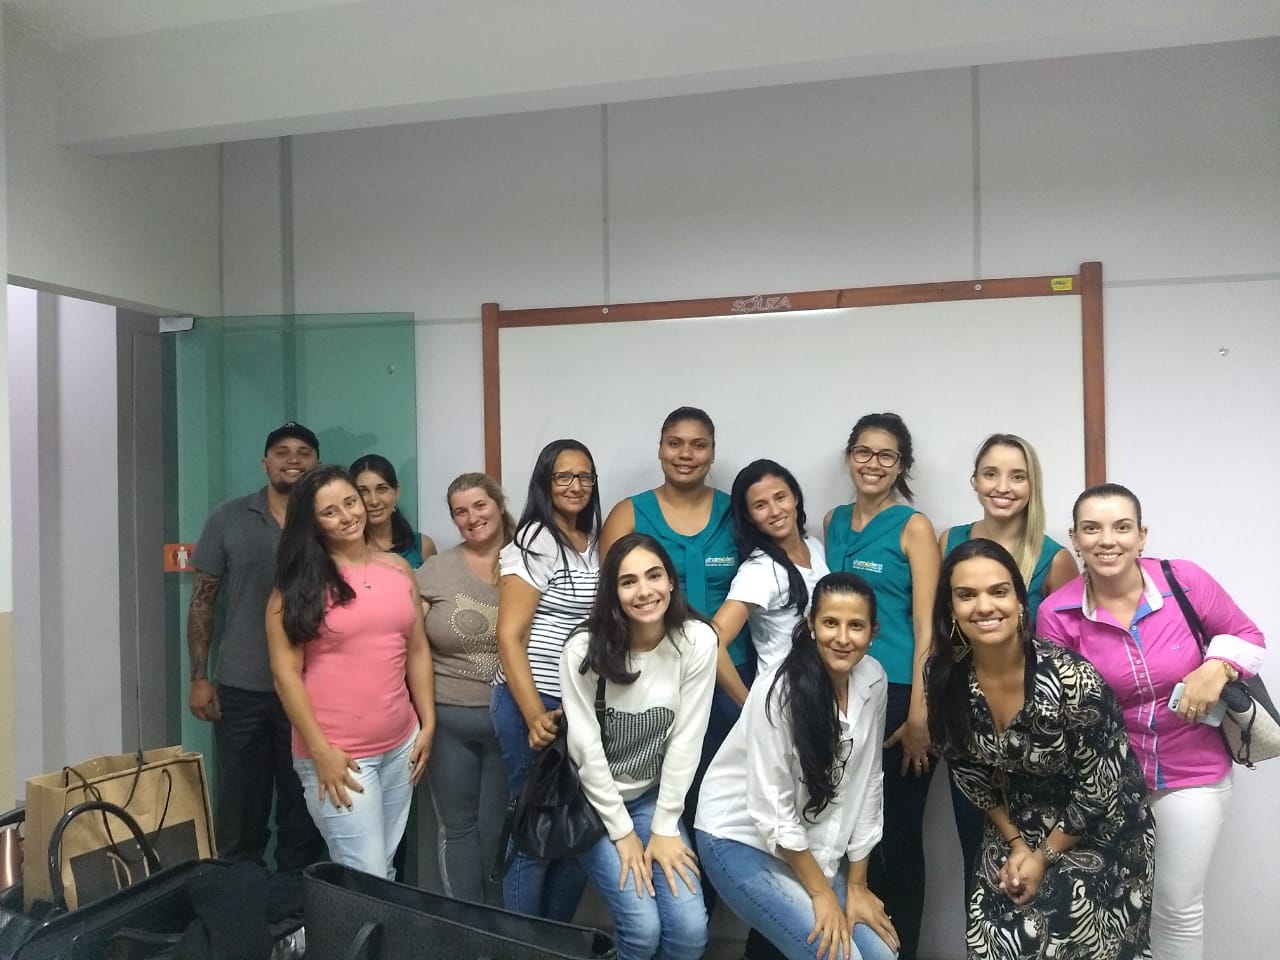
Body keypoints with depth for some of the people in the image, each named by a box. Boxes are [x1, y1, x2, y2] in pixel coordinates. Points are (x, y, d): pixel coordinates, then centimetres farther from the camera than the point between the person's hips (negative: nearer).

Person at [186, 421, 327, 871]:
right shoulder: (228, 519, 2)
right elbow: (202, 600, 4)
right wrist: (199, 678, -1)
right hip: (241, 689, 0)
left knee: (304, 811, 10)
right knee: (240, 810, 9)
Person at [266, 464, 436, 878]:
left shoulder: (397, 568, 7)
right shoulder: (299, 583, -7)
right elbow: (286, 672, -9)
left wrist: (428, 724, 7)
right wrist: (321, 751, -13)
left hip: (400, 745, 5)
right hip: (337, 754, -4)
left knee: (385, 867, 15)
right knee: (366, 879, -2)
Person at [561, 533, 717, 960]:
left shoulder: (697, 641, -15)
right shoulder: (585, 649, -19)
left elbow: (687, 738, -11)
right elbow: (586, 748, -14)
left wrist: (664, 827, -9)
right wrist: (622, 832, -11)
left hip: (654, 796, 2)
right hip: (592, 800, -2)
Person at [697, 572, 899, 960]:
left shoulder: (873, 679, -8)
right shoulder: (779, 691, -25)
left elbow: (866, 785, -1)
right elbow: (772, 809, -20)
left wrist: (856, 885, 1)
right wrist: (821, 892, -13)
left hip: (814, 845, 6)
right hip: (741, 838, -6)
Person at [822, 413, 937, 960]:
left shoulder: (913, 527, -4)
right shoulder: (833, 522, 11)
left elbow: (925, 627, -8)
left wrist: (918, 715, -13)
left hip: (897, 695, -4)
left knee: (896, 834, 3)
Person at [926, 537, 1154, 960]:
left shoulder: (1070, 677, -30)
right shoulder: (945, 677, -16)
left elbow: (1099, 787, -19)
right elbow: (969, 771, 0)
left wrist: (1044, 858, -10)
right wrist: (1015, 843, -1)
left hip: (1100, 826, -3)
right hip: (1018, 821, 4)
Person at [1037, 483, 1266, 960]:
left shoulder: (1186, 580, -16)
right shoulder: (1057, 613, -15)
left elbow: (1248, 635, 1)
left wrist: (1217, 669, -19)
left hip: (1192, 774, 0)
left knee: (1178, 906, 13)